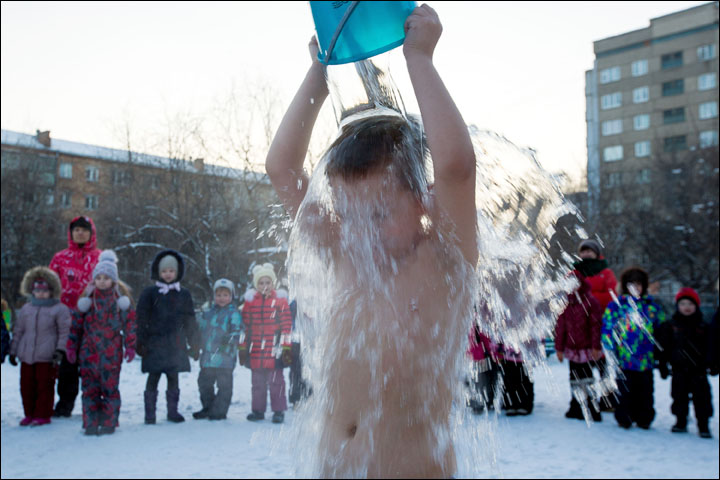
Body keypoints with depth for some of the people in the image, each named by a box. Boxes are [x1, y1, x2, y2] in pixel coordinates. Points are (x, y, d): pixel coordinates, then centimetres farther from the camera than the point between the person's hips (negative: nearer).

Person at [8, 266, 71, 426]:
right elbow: (17, 331, 18)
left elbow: (65, 332, -4)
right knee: (26, 385, 9)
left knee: (44, 386, 0)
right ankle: (29, 414, 23)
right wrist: (13, 352, 17)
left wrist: (60, 350, -12)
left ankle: (43, 415, 11)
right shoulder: (26, 309, 13)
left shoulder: (59, 309, -2)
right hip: (26, 356, 5)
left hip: (46, 357, -5)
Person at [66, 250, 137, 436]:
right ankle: (91, 423, 13)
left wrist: (130, 346, 0)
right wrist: (72, 347, 7)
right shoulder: (87, 296, 5)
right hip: (89, 349, 2)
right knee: (89, 387, 3)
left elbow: (130, 322, 3)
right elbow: (76, 323, 9)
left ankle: (109, 423, 13)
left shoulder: (121, 296, 1)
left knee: (110, 387, 2)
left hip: (112, 350, -2)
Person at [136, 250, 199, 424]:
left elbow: (190, 322, 10)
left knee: (173, 378, 7)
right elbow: (141, 320, 0)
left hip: (175, 344, 2)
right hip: (155, 343, -2)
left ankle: (173, 411, 19)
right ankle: (149, 413, 10)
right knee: (153, 378, 0)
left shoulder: (184, 294, 8)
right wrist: (141, 343, -7)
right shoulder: (149, 293, 1)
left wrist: (194, 345, 8)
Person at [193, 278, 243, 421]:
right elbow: (201, 330, 24)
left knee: (224, 385, -1)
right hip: (208, 355, 7)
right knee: (204, 382, 15)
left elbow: (237, 331, -11)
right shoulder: (208, 313, 16)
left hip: (225, 356, -6)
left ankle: (219, 411, 10)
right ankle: (207, 408, 30)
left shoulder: (233, 313, -3)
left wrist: (230, 338, -26)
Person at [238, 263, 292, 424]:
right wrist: (243, 347, 9)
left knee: (276, 381, 2)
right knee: (257, 382, 11)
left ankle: (278, 410, 12)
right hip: (255, 351, 3)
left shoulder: (280, 300, 0)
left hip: (274, 350, -3)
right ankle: (258, 410, 22)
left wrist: (286, 347, -3)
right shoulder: (250, 301, 7)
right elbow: (245, 325, 11)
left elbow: (287, 325, 0)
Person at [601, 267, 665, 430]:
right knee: (625, 391, 4)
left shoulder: (651, 305, 10)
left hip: (646, 359, 3)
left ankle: (644, 419, 24)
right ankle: (624, 418, 18)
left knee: (645, 391, 9)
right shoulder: (616, 305, 1)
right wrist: (610, 349, -8)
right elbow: (607, 328, -1)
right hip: (624, 359, -2)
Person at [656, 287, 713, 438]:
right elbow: (663, 348, 1)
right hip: (679, 369, 0)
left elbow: (710, 348, 7)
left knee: (701, 397, 1)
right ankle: (681, 422, 21)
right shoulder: (670, 326, 1)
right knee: (679, 396, 8)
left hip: (698, 369, 0)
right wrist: (662, 365, -1)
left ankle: (703, 425, 10)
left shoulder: (702, 327, 3)